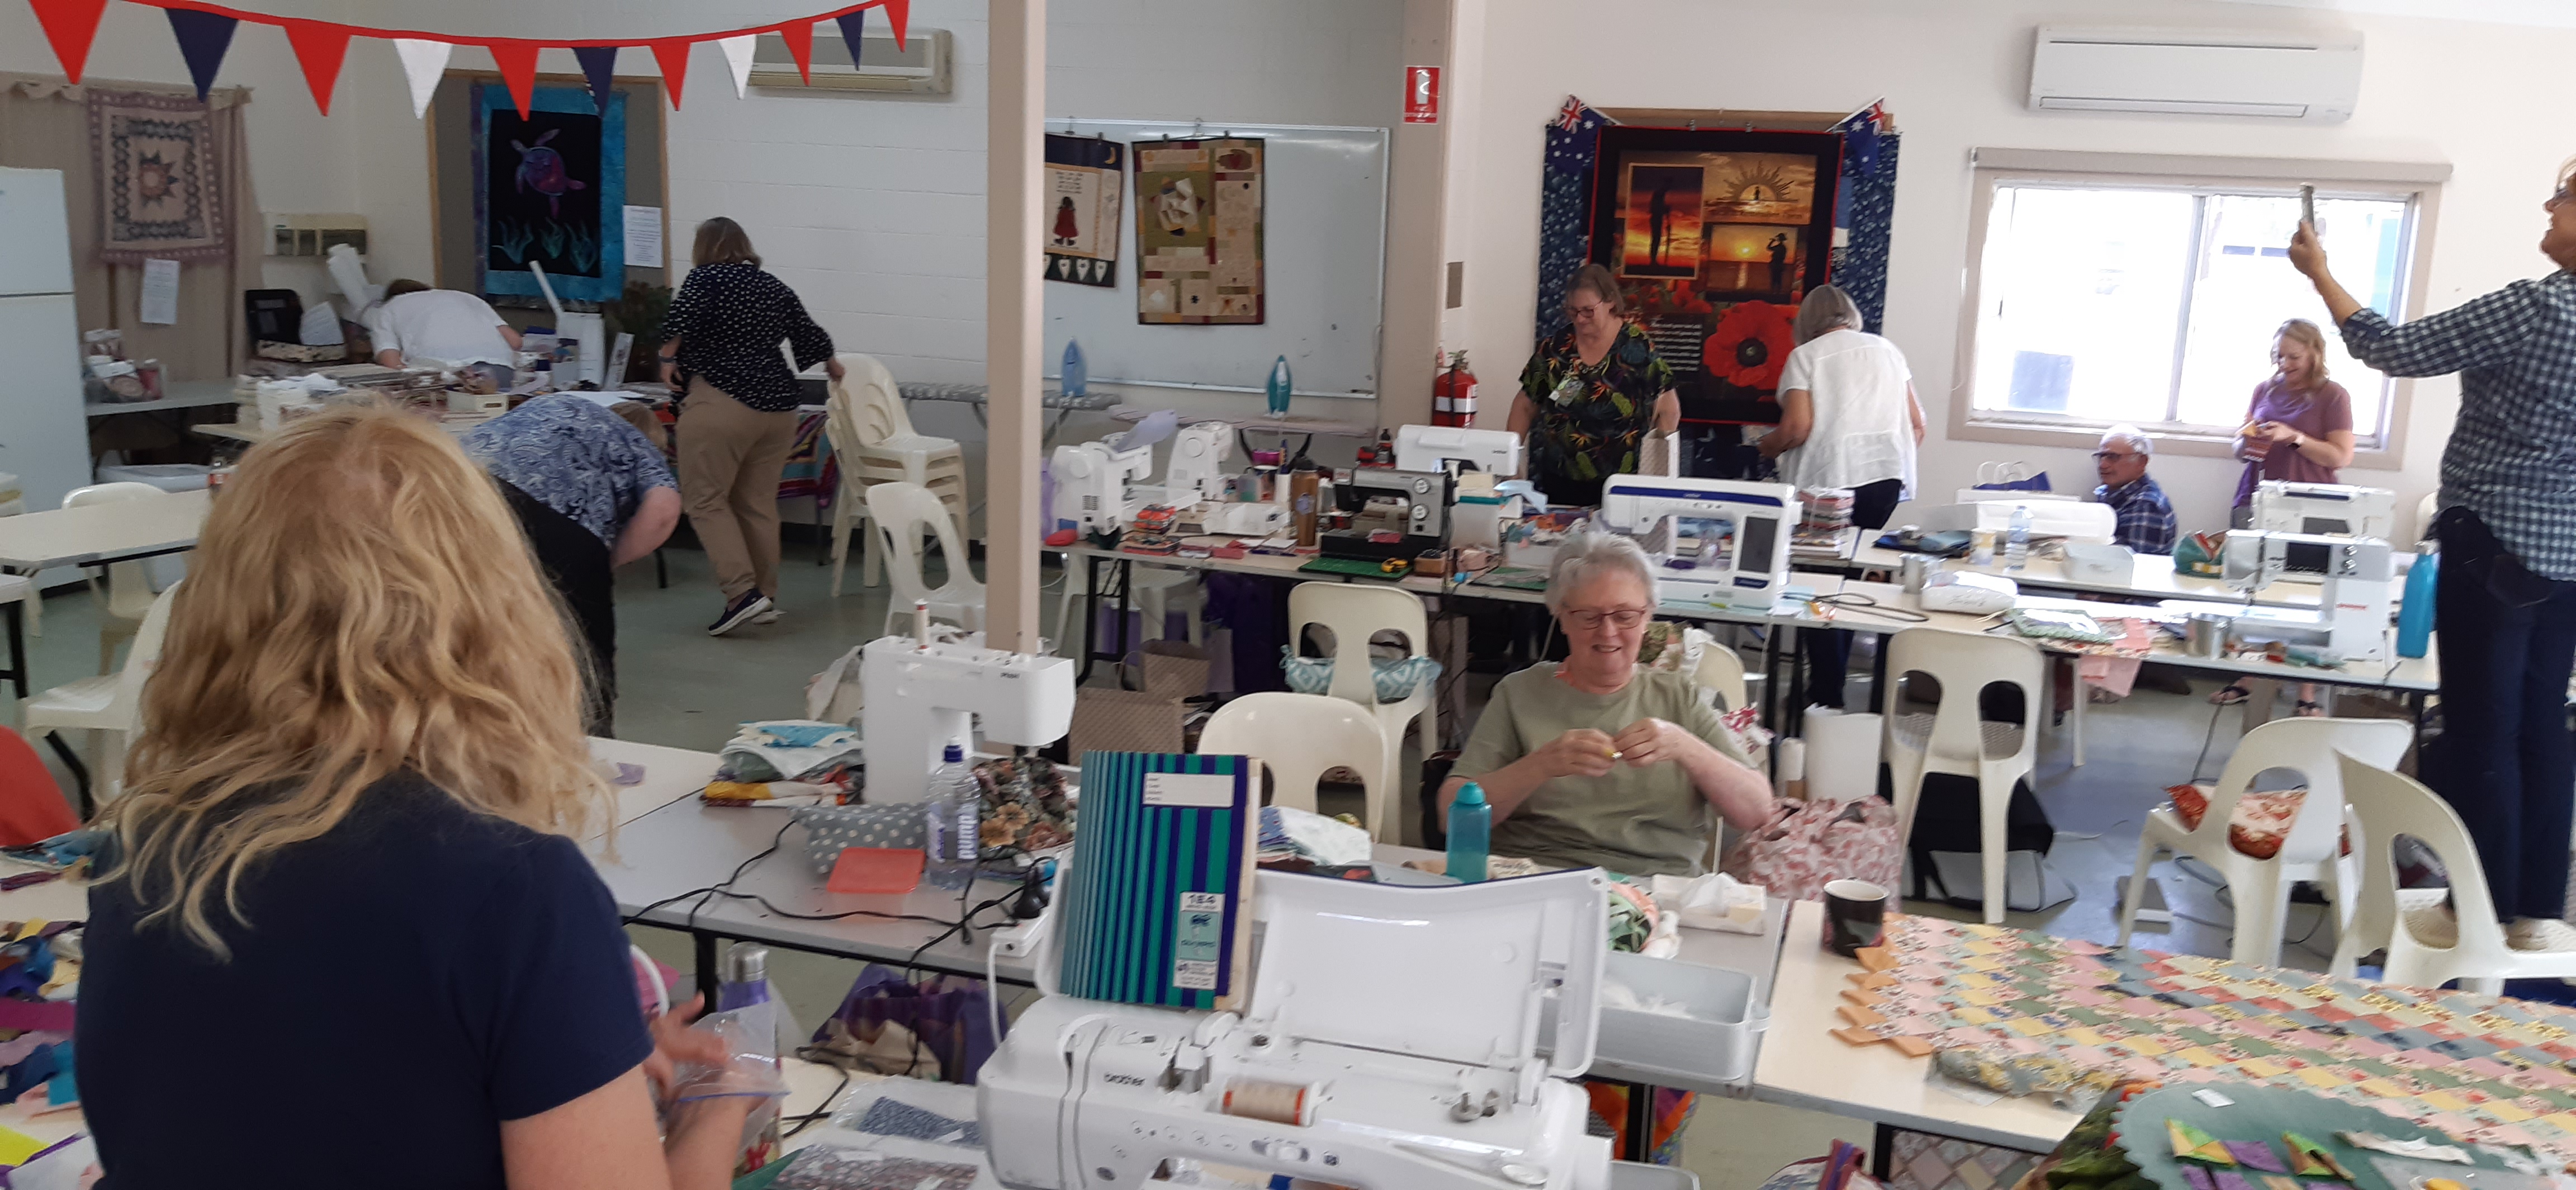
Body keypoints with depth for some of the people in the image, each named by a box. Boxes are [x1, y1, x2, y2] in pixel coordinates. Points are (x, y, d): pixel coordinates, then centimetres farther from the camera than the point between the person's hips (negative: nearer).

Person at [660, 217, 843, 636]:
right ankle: (765, 596, 13)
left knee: (705, 499, -3)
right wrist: (833, 367, 37)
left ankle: (743, 593, -13)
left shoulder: (706, 277, 0)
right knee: (758, 503, 12)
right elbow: (810, 338, 20)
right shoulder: (776, 288, 16)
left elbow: (681, 319, -16)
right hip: (777, 404, 7)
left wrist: (669, 357, -1)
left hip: (722, 404, -6)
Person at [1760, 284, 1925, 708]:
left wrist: (1765, 447, 10)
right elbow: (1916, 426, 15)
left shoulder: (1805, 356, 1)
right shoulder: (1888, 351, 16)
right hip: (1887, 478, 5)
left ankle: (1827, 698, 2)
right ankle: (1833, 678, 18)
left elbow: (1797, 429, -10)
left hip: (1829, 481, -5)